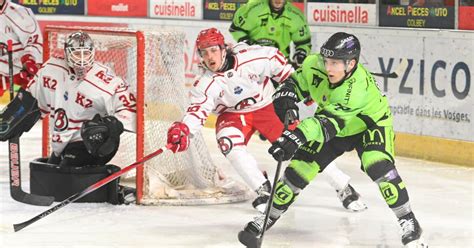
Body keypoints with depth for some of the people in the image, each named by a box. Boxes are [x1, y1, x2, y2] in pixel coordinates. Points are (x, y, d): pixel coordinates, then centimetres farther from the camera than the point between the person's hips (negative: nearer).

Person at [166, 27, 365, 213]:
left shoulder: (252, 58, -24)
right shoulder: (205, 84, -20)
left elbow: (276, 60, -8)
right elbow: (197, 110, -28)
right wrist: (183, 129, -47)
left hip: (267, 106, -1)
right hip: (233, 115, 1)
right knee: (229, 143, -30)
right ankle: (262, 190, -17)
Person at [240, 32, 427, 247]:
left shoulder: (360, 88, -43)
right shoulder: (314, 65, -24)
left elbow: (328, 123, -52)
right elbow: (298, 80, -1)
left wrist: (296, 137, -64)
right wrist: (286, 92, -23)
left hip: (370, 123, -5)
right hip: (333, 125, 5)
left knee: (379, 166, -30)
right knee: (300, 167, -2)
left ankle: (408, 222, -16)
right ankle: (270, 215, 18)